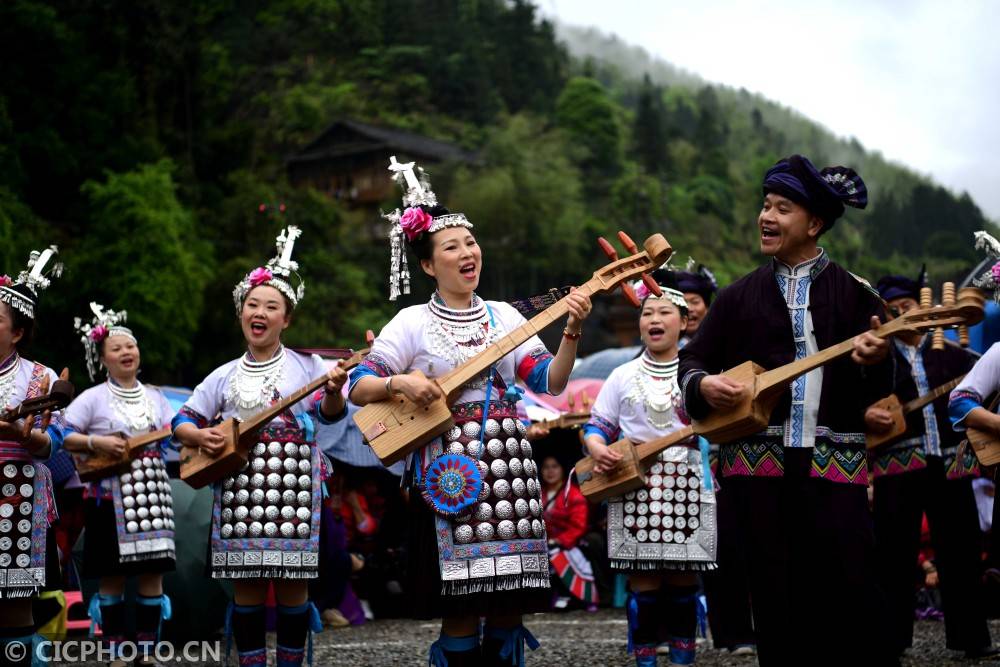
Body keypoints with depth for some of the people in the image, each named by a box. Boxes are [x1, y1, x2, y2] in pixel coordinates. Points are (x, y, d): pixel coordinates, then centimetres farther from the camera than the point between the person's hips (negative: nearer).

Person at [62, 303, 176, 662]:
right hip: (111, 498, -3)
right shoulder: (94, 398, 0)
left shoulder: (154, 396, 13)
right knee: (112, 577, 0)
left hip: (150, 496, 4)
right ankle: (115, 653, 9)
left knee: (152, 575, 2)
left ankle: (147, 651, 10)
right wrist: (97, 442, -18)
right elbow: (62, 437, -6)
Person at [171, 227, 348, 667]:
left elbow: (328, 412, -9)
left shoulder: (307, 366, 5)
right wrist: (199, 436, -7)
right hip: (240, 487, 3)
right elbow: (183, 420, 16)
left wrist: (334, 390, -31)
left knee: (293, 587, 1)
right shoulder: (225, 376, 13)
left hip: (294, 488, -2)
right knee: (246, 588, 3)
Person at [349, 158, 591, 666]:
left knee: (511, 603, 4)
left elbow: (551, 382, 3)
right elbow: (358, 388, -2)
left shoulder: (503, 316, 10)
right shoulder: (412, 322, 1)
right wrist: (399, 383, -20)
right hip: (449, 469, -3)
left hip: (508, 466, 3)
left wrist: (572, 332, -11)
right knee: (460, 610, -4)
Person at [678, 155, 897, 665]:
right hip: (755, 463, 2)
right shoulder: (739, 296, 12)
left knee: (851, 599, -5)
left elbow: (880, 391, 3)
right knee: (776, 604, 5)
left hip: (833, 465, -2)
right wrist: (704, 384, -10)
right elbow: (693, 359, 13)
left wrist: (875, 362, -19)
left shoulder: (854, 293, 6)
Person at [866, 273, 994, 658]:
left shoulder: (950, 354, 12)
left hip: (949, 462, 2)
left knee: (961, 550, 4)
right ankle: (890, 638, 8)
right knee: (894, 553, 1)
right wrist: (864, 416, -14)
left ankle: (970, 637, 12)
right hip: (896, 464, -2)